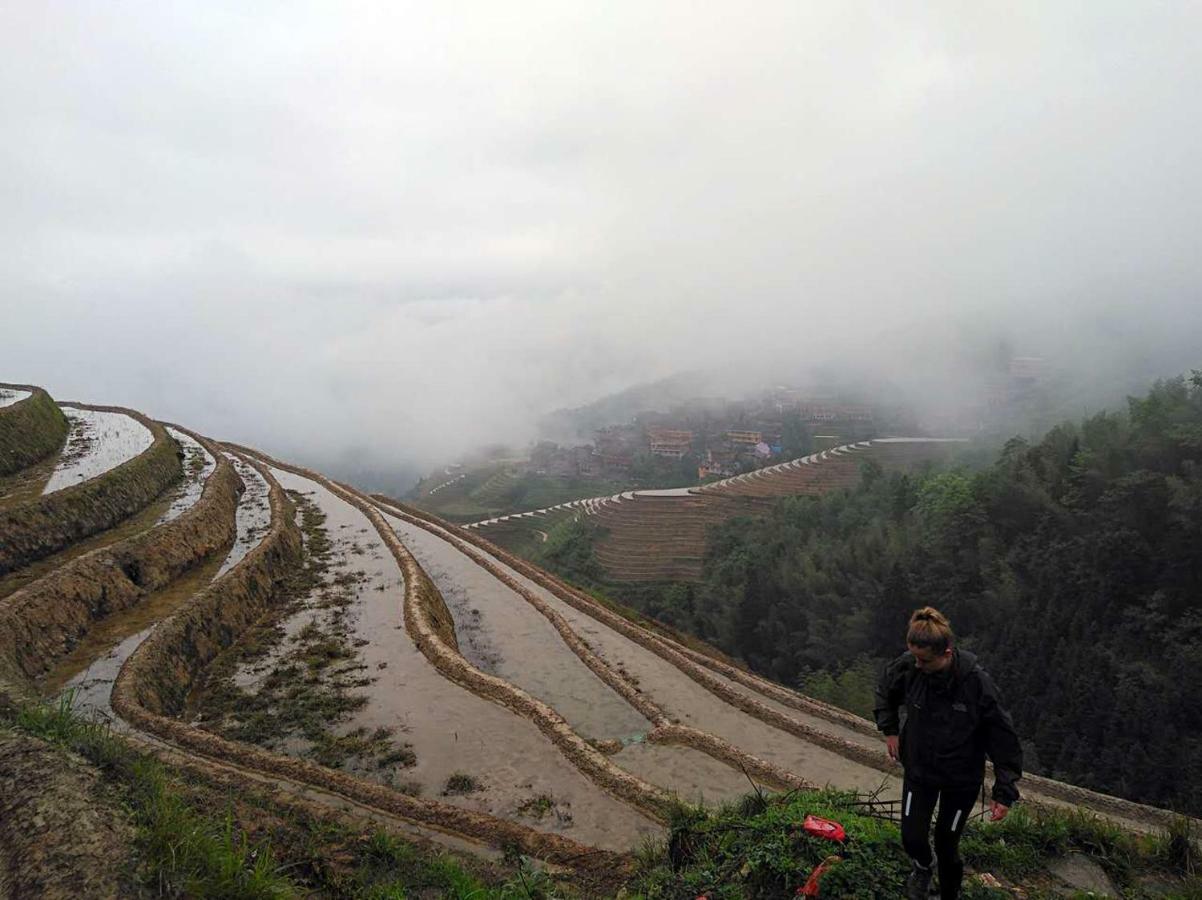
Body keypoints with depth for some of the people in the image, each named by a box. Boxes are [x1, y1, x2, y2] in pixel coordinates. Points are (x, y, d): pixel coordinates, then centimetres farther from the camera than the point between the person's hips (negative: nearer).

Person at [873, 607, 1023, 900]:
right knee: (912, 837, 4)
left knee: (947, 843, 11)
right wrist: (889, 729, -1)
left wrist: (1005, 793, -14)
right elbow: (885, 690, 4)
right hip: (918, 768, 2)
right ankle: (923, 866, 41)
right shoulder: (908, 667, -21)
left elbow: (1003, 739, -17)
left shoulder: (978, 683, -29)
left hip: (962, 778, -2)